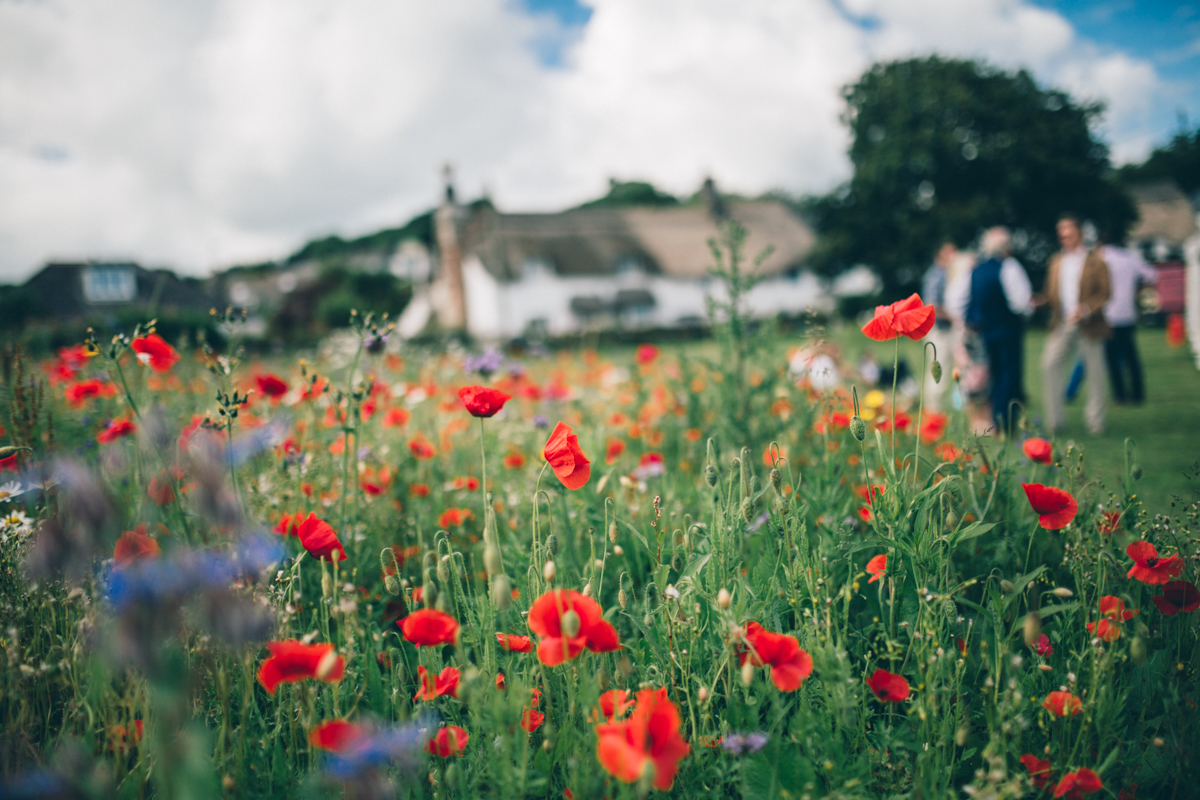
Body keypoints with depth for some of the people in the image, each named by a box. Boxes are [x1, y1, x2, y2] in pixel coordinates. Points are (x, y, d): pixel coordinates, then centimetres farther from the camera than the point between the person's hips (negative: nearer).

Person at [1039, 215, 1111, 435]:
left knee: (1095, 373, 3)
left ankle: (1095, 422, 17)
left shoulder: (1095, 260, 1)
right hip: (1062, 326, 3)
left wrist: (1086, 309, -19)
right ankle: (1055, 421, -5)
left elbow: (1105, 292, -4)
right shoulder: (1056, 261, 13)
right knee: (1049, 364, -13)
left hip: (1089, 326, -3)